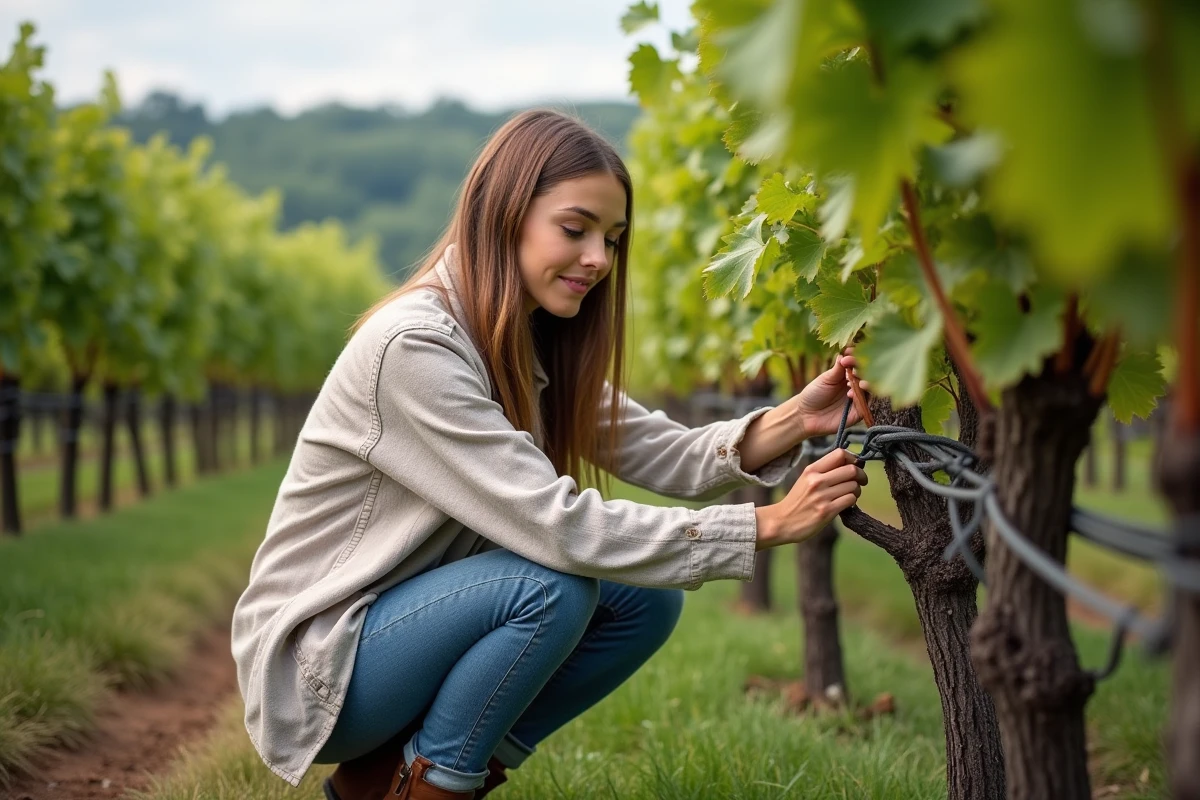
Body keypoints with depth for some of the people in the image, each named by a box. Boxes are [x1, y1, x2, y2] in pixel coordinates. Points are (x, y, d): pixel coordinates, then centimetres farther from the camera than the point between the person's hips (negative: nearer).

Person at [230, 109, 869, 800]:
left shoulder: (536, 346, 3)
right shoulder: (413, 347, -25)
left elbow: (665, 455, -5)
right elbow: (558, 526, -30)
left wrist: (794, 421, -23)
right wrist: (768, 524, -29)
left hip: (412, 623, 9)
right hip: (317, 663, -9)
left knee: (646, 599, -3)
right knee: (553, 584, -28)